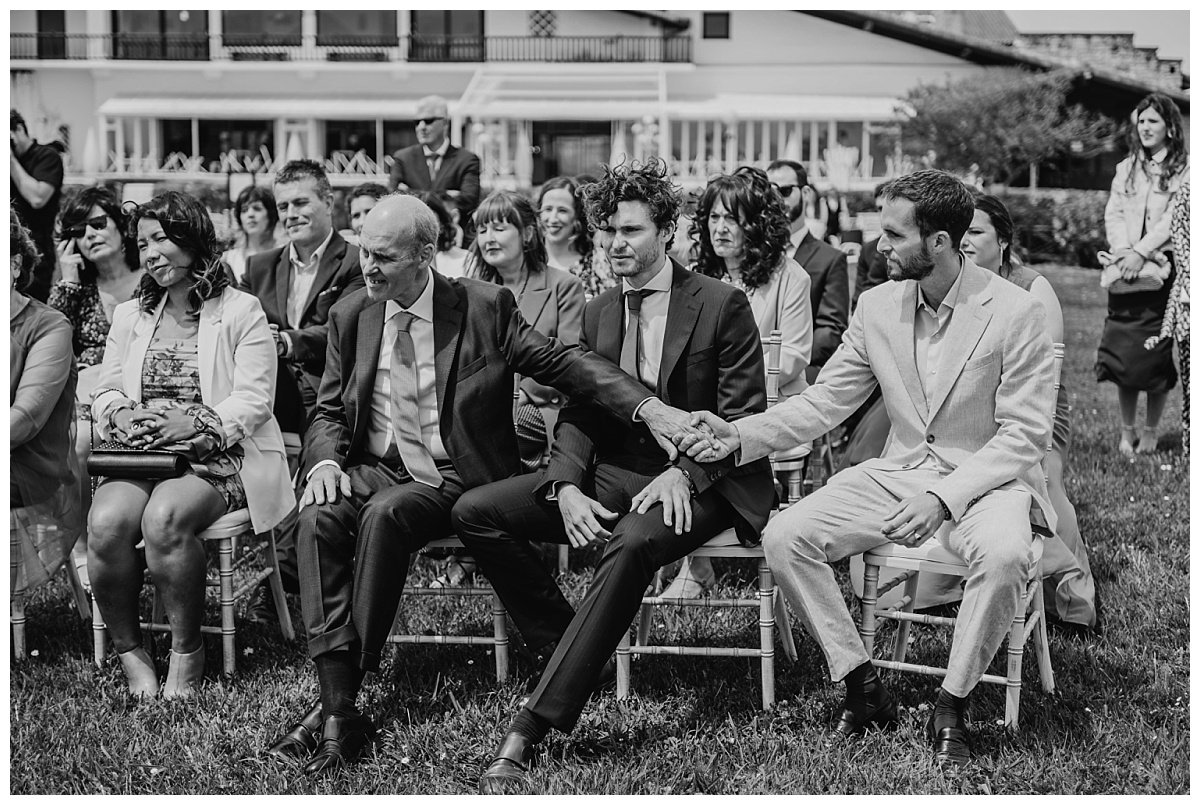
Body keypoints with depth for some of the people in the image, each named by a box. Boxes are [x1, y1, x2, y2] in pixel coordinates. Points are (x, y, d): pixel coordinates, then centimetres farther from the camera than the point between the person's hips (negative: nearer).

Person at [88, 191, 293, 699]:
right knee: (107, 521, -29)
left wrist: (194, 424, -21)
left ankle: (187, 652, -17)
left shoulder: (241, 312, 4)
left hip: (216, 460, -4)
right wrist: (121, 416, -8)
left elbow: (253, 400, -5)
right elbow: (105, 393, 16)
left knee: (164, 516, -35)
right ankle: (129, 653, -12)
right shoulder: (128, 317, 21)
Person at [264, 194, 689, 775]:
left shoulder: (484, 307, -2)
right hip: (371, 469, 3)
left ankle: (339, 700, -27)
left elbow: (564, 362, -5)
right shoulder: (350, 316, 9)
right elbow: (329, 412, 14)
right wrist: (324, 461, -10)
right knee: (320, 517, -29)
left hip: (447, 478, -3)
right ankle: (339, 710, -34)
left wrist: (647, 407, -19)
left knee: (386, 514, -34)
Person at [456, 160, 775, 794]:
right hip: (610, 475, 6)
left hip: (696, 484, -6)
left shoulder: (721, 305, -3)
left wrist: (683, 474, -22)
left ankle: (534, 722, -40)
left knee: (633, 543, -39)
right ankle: (578, 655, -5)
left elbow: (744, 416, -6)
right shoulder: (597, 314, 14)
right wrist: (567, 487, -10)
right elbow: (577, 413, 11)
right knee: (476, 511, -12)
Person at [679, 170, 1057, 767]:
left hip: (987, 479, -5)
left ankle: (951, 707, -16)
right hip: (898, 472, 5)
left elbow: (1024, 434, -14)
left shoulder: (1016, 313, -13)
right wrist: (739, 436, -11)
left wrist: (944, 497, -26)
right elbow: (824, 401, 5)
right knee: (784, 537, -16)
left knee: (1003, 555, -38)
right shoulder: (877, 306, 2)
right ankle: (862, 688, -3)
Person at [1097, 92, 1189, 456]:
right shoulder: (1127, 168, 15)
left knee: (1156, 355, -2)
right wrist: (1123, 251, -10)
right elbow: (1113, 213, 7)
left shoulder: (1183, 170, 0)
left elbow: (1175, 218, -10)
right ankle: (1127, 431, 11)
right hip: (1125, 271, 4)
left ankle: (1150, 432, 10)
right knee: (1122, 353, 0)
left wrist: (1142, 253, -19)